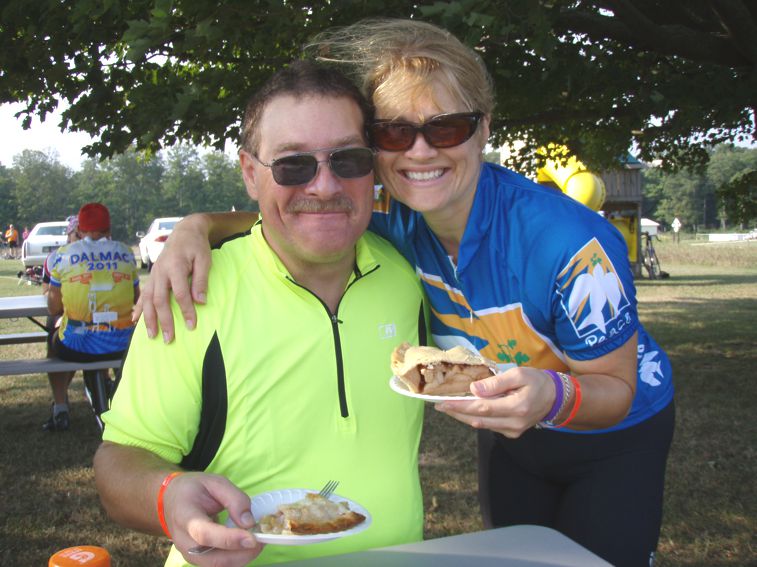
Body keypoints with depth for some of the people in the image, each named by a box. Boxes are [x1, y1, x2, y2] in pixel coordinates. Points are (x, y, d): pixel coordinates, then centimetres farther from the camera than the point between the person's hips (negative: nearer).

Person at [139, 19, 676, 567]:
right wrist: (199, 225, -31)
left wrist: (554, 395, -46)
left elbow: (617, 387, -23)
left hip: (615, 437, -3)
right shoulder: (391, 218, -22)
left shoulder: (573, 244, -36)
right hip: (510, 432, 4)